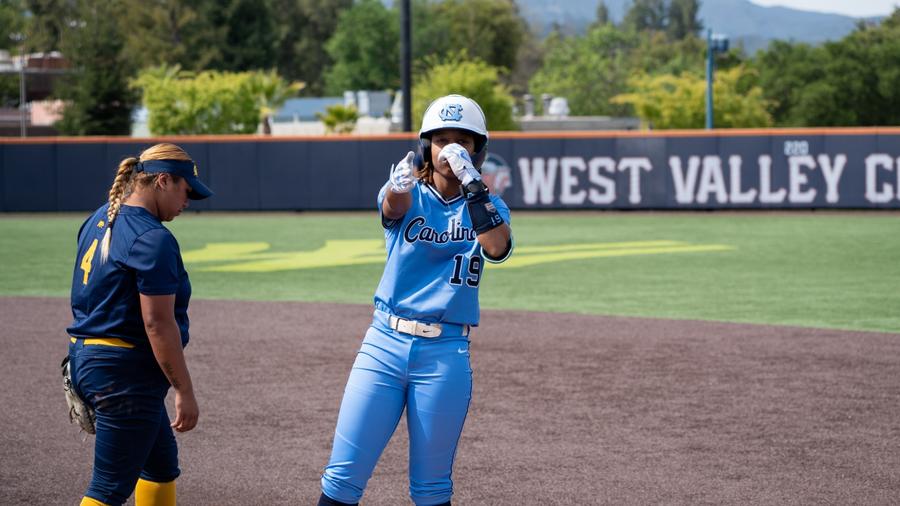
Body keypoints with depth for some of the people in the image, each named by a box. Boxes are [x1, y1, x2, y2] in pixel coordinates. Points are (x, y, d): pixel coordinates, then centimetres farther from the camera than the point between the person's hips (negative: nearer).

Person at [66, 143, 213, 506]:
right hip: (126, 373, -10)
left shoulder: (99, 221, 11)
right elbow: (158, 323, -21)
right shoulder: (154, 239, -18)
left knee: (162, 463, 22)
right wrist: (184, 391, -17)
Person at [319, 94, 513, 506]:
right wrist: (399, 186, -47)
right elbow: (393, 207, -24)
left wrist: (473, 185, -24)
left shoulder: (487, 206, 5)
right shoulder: (408, 196, 2)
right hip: (385, 345, 0)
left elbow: (498, 248, -18)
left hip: (446, 353, 0)